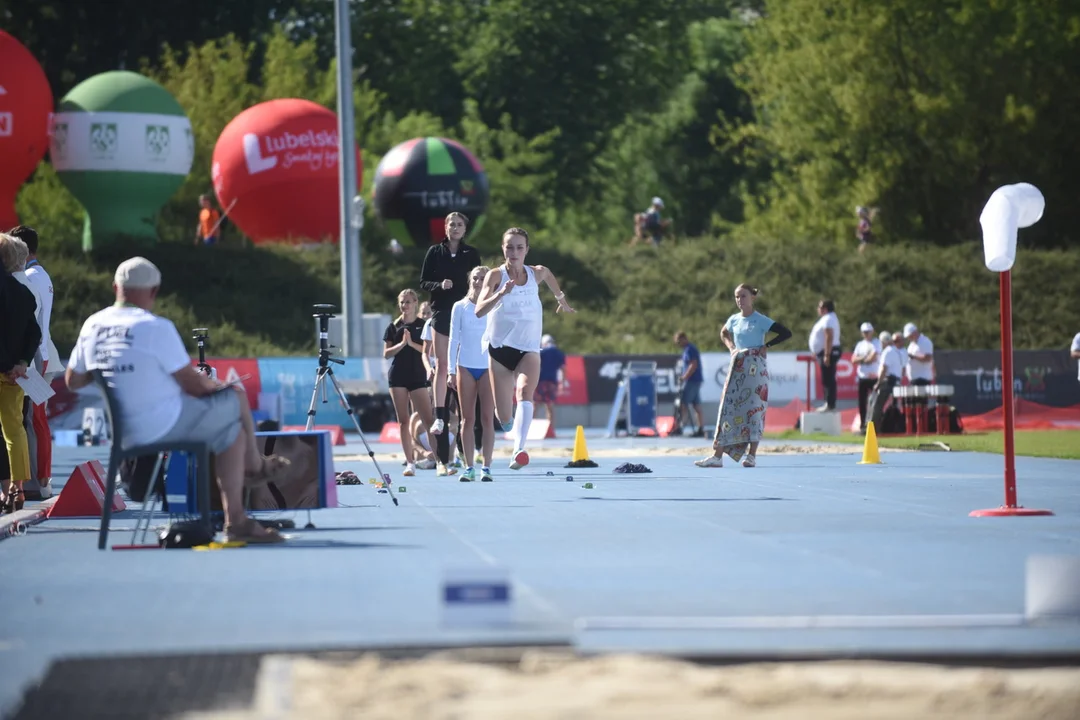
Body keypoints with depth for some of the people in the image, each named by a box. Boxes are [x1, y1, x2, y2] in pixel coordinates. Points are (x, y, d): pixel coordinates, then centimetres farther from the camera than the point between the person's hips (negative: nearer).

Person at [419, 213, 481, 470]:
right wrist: (440, 285, -14)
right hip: (441, 311, 0)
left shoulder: (471, 254, 6)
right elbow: (423, 283, 4)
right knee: (442, 365, -5)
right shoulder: (435, 252, 5)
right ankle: (439, 416, -6)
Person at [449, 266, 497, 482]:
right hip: (466, 367, 1)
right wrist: (451, 370, 1)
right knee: (467, 419, 0)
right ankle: (470, 467, 2)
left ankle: (486, 467, -1)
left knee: (487, 418, -4)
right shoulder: (460, 307, 5)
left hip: (488, 367, -1)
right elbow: (453, 339, 6)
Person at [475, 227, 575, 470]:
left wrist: (561, 299, 38)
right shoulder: (496, 275, -10)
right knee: (504, 416, 4)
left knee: (525, 393, -29)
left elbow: (548, 275, 27)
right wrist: (501, 293, -38)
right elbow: (479, 310, -24)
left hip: (528, 349, 1)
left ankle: (519, 451, -42)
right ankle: (509, 425, 43)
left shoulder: (537, 274, 0)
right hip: (500, 349, -1)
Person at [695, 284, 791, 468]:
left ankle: (752, 456, 1)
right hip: (737, 368, 5)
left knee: (754, 408, -5)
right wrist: (731, 347, 13)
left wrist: (766, 346, -10)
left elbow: (786, 333, -10)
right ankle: (717, 456, -5)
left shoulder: (760, 321, -5)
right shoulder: (734, 320, 10)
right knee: (728, 407, -2)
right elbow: (724, 333, 31)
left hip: (755, 368, -5)